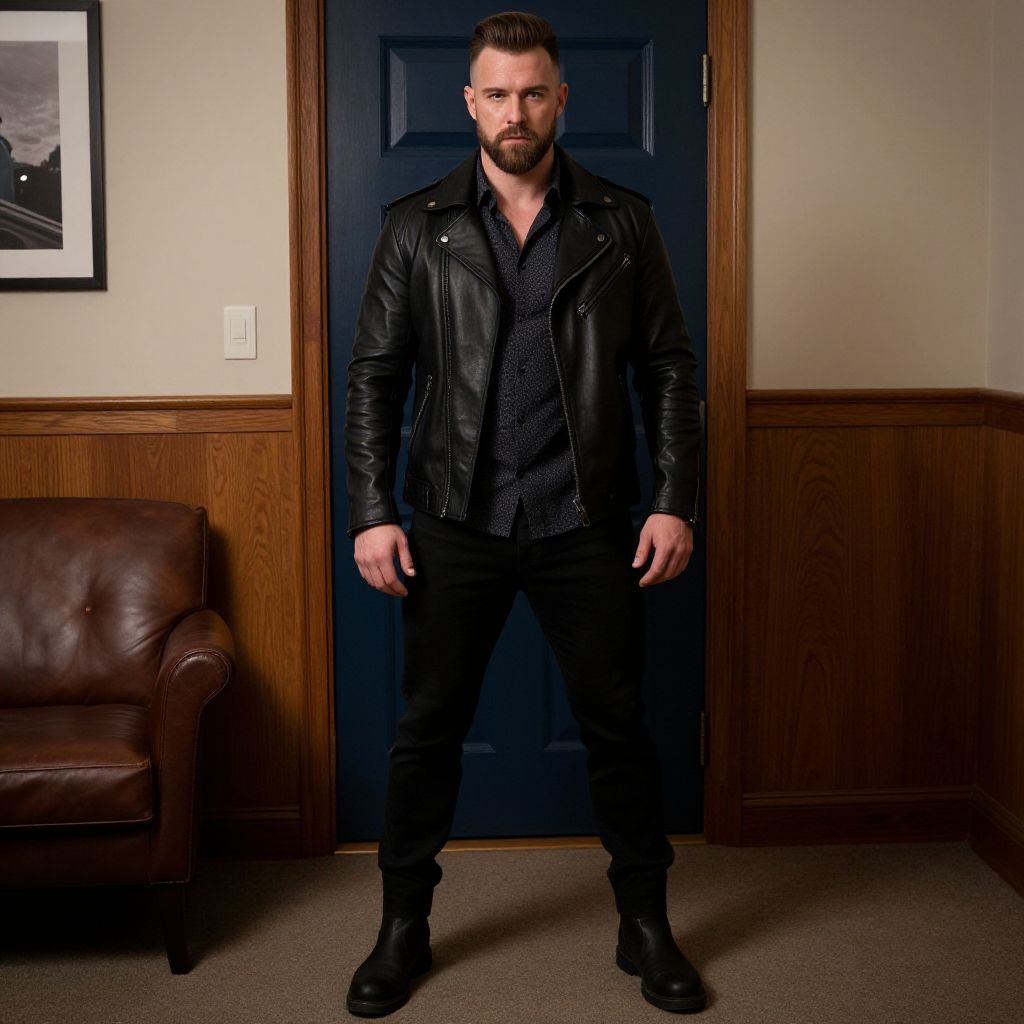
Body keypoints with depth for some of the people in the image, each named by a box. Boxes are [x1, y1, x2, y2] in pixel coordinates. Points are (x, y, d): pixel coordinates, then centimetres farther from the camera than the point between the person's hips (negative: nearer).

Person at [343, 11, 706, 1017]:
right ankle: (404, 925, 25)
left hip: (585, 522, 0)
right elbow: (375, 376, 4)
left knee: (616, 725, 7)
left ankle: (645, 924, 24)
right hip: (454, 525, 0)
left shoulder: (621, 222, 4)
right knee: (428, 727, 8)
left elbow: (668, 367, 5)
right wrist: (372, 512, -4)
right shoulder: (416, 226, 3)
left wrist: (675, 501, -3)